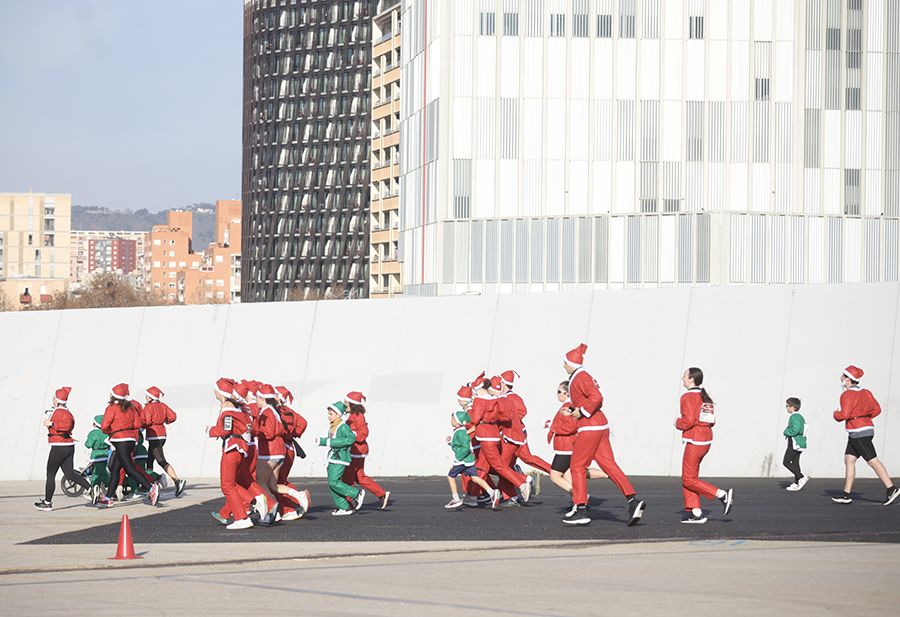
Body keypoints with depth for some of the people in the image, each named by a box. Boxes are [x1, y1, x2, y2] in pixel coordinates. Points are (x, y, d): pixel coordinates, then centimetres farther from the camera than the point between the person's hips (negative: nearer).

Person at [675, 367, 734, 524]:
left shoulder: (688, 397, -12)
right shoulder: (706, 397, 15)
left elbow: (689, 420, -21)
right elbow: (711, 420, 15)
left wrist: (678, 423, -1)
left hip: (695, 441, -9)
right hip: (706, 439, 9)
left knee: (689, 479, -3)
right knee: (688, 477, 13)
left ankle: (723, 495, -9)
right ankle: (695, 512, 10)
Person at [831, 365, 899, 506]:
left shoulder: (847, 395, -14)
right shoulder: (864, 392, 11)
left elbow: (844, 414, -21)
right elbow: (876, 409, 10)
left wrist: (836, 415, 0)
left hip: (859, 432, -9)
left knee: (873, 461, -8)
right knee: (849, 460, 9)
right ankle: (846, 494, 9)